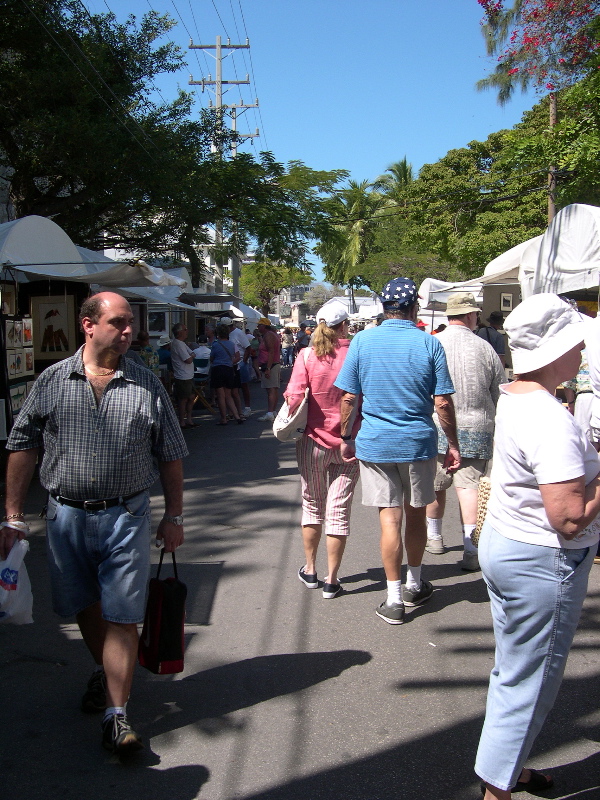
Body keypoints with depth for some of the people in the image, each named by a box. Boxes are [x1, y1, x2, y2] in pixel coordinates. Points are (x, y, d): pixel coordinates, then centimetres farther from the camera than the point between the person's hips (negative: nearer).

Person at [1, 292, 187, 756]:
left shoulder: (148, 386, -1)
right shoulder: (52, 381, -1)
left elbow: (171, 456, 4)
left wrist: (175, 517, 3)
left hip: (127, 515, -2)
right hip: (66, 514, 2)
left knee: (121, 616, 0)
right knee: (84, 607, 18)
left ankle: (116, 714, 11)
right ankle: (104, 671, 45)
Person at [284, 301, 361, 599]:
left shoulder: (307, 355, -9)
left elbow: (294, 398, -15)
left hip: (314, 441, 0)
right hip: (350, 443, 0)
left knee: (312, 506, 18)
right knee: (339, 510, 7)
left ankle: (310, 570, 30)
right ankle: (331, 580, 13)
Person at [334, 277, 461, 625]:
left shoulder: (363, 341, -4)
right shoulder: (429, 343, -6)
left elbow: (349, 397, -2)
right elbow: (443, 402, -7)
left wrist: (347, 437, 9)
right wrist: (453, 444, 3)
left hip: (374, 444, 0)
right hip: (419, 443, 0)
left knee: (390, 519, 5)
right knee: (416, 515, 16)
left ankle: (395, 600, 9)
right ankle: (415, 586, 33)